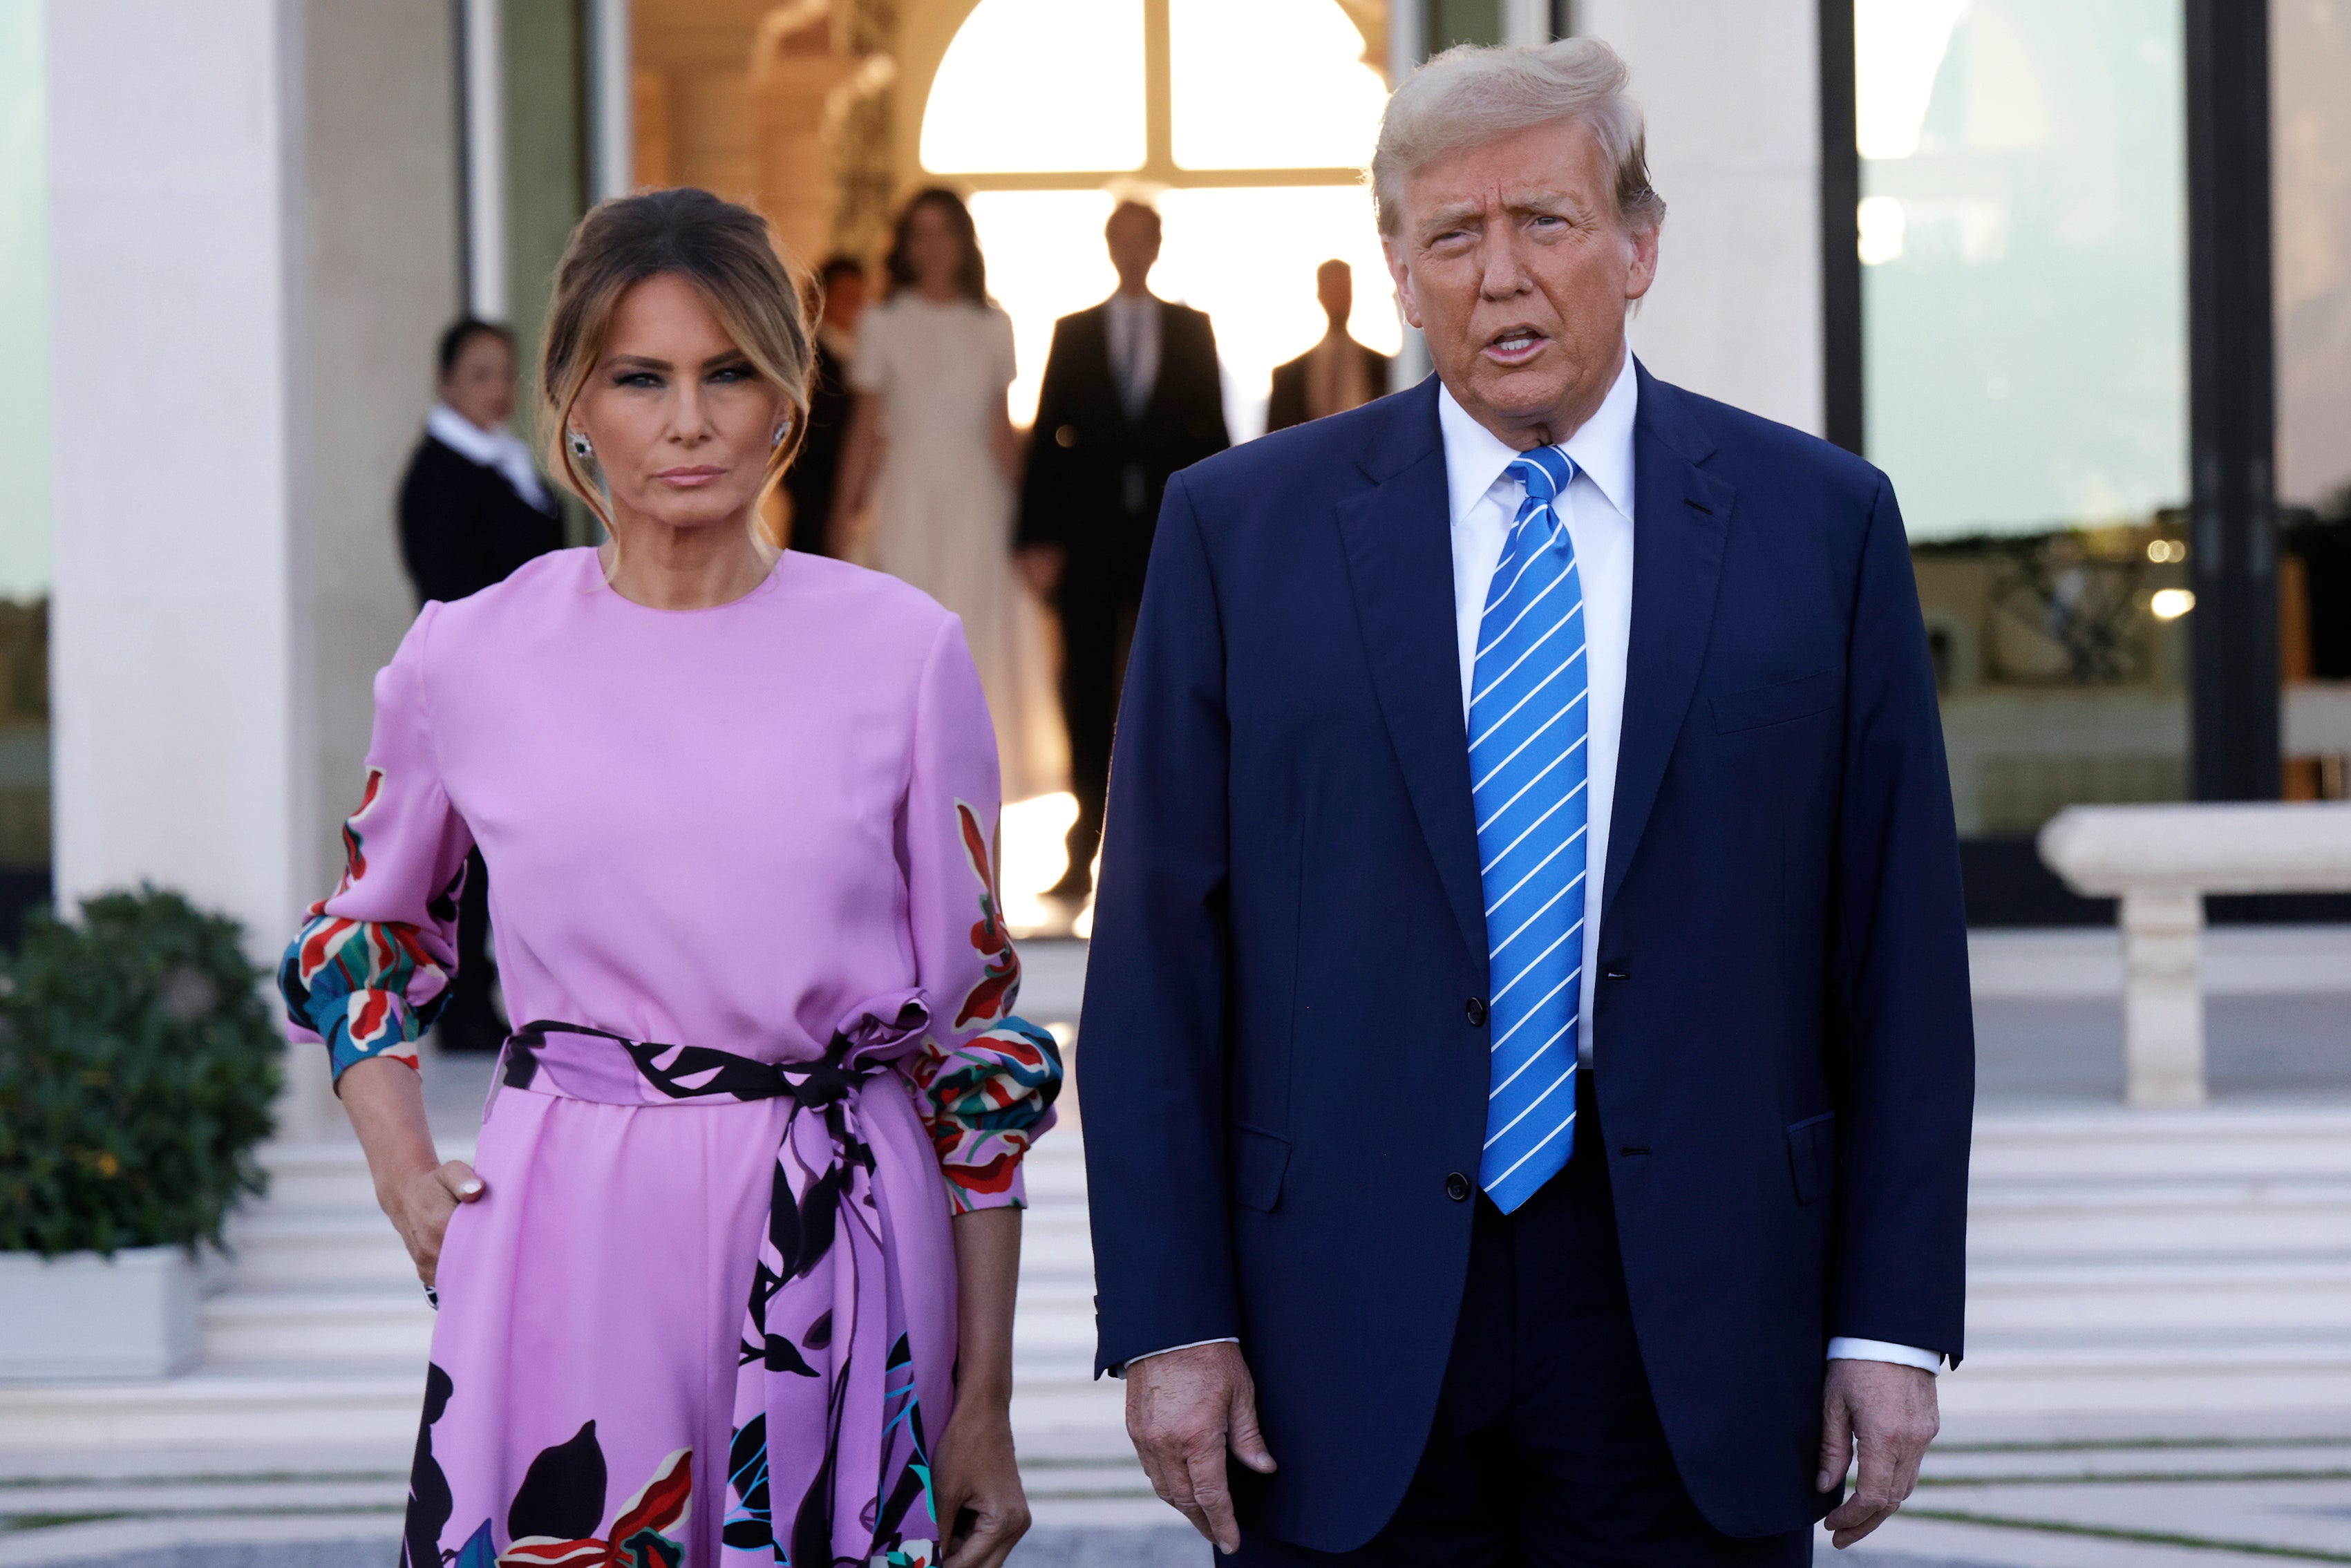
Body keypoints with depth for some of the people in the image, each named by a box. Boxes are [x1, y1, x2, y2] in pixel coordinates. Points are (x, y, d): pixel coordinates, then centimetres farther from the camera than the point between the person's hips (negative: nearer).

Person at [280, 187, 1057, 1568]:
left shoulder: (903, 652, 0)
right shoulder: (470, 659, 3)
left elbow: (973, 1025, 4)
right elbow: (364, 941, 21)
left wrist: (985, 1404, 2)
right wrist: (407, 1178, 4)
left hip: (833, 1247, 0)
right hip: (562, 1245, 0)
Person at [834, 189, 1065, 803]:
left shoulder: (992, 326, 7)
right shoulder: (882, 324, 3)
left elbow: (1002, 428, 9)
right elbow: (865, 425, 3)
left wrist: (1025, 514, 4)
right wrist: (846, 515, -2)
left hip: (976, 499, 1)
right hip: (906, 503, -1)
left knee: (980, 638, 0)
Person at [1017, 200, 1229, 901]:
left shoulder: (1193, 330, 10)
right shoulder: (1074, 334, 10)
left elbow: (1213, 430, 6)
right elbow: (1047, 439, 5)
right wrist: (1036, 535, -3)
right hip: (1090, 540, 0)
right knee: (1087, 694, 0)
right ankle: (1083, 854, 5)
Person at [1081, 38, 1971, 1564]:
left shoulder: (1820, 523, 4)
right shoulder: (1239, 528, 4)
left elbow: (1900, 958, 3)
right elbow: (1158, 962, 2)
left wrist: (1892, 1323, -1)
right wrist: (1170, 1320, -5)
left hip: (1694, 1318, 0)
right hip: (1355, 1336, 0)